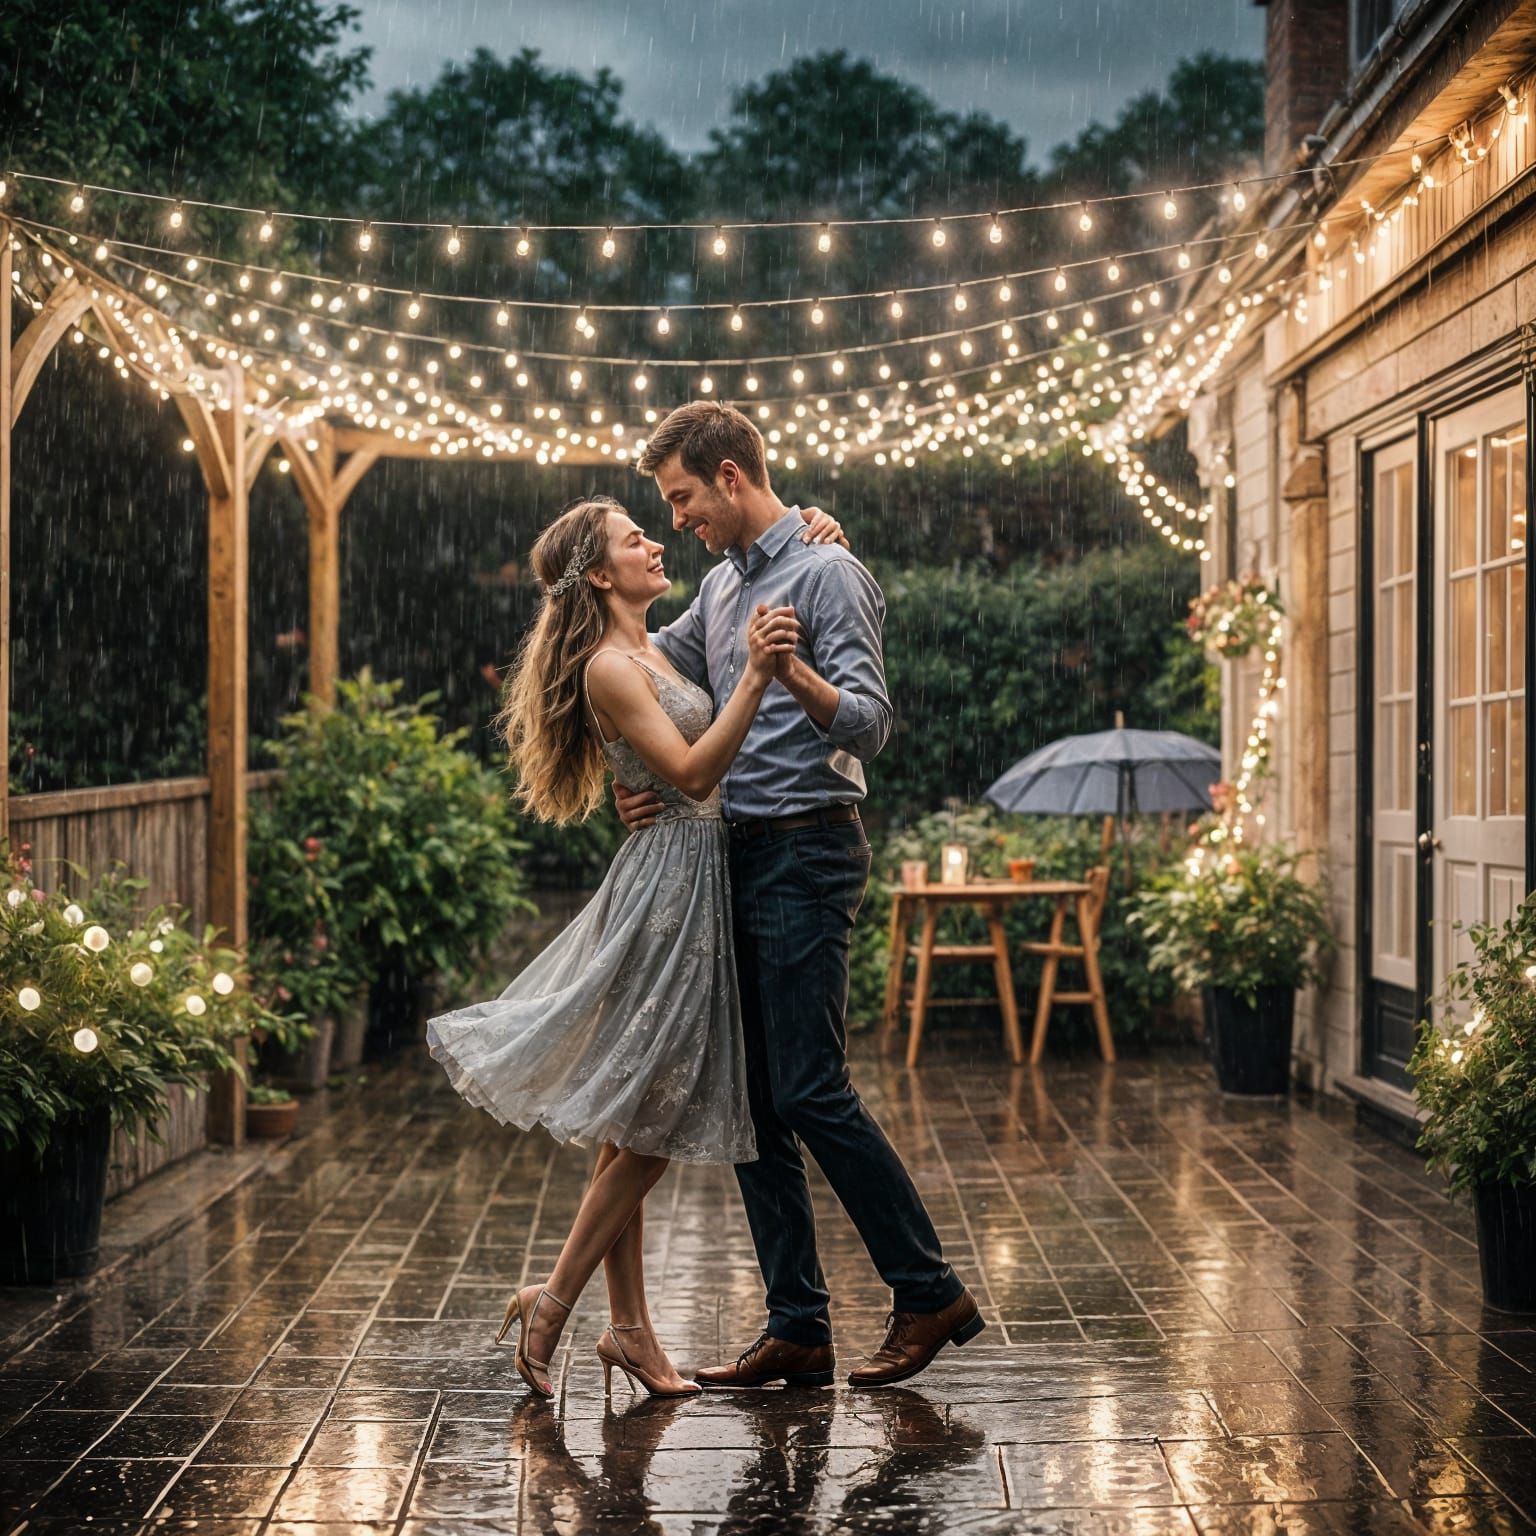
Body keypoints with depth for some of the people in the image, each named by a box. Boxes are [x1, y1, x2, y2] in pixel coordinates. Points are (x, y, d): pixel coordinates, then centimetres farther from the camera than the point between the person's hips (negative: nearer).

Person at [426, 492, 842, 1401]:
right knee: (646, 1124, -6)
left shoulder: (654, 652, 16)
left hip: (695, 879, 9)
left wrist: (810, 545, 11)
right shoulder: (610, 667, -11)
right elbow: (691, 772, -20)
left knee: (638, 1126, 9)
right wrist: (753, 679, -30)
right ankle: (553, 1304, 4)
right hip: (671, 877, -9)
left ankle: (631, 1330, 13)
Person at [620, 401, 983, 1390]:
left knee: (811, 1092, -11)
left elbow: (871, 723, -18)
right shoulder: (723, 585, 18)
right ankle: (798, 1331, 10)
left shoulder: (826, 574, -9)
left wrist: (797, 677, -38)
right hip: (737, 855, 9)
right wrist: (632, 778, 13)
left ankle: (931, 1292, 2)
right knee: (750, 1100, 6)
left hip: (806, 854, -9)